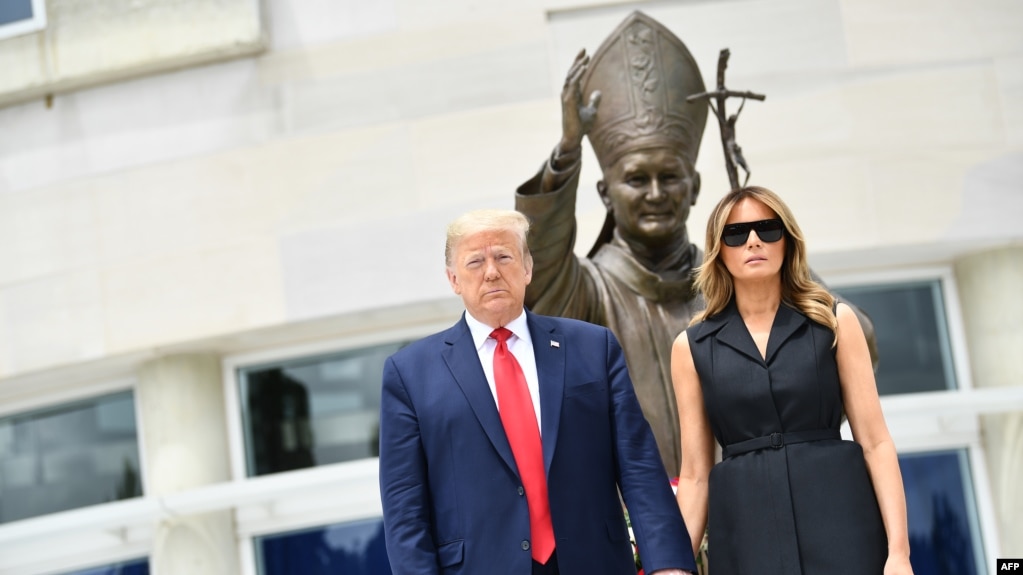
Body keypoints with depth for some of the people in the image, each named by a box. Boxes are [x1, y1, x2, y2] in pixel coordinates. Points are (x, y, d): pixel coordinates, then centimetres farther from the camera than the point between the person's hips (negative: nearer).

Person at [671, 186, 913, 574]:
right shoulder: (692, 347, 7)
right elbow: (695, 472, 7)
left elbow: (875, 441, 1)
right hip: (747, 532, 1)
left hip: (838, 518, 0)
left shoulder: (834, 321, 5)